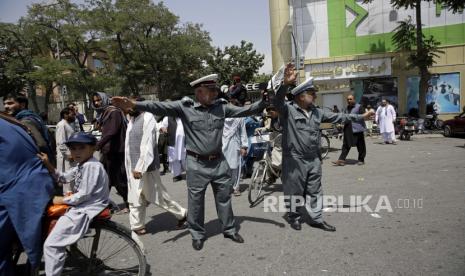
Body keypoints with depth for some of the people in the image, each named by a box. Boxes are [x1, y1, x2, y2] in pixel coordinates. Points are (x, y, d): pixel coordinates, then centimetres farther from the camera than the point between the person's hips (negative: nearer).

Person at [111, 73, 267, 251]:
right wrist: (134, 105, -33)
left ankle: (229, 229, 36)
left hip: (219, 161, 4)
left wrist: (264, 102, -7)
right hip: (197, 163, -3)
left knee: (224, 197, 15)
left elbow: (245, 111, 2)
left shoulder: (221, 107, 0)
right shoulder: (184, 107, -12)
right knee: (195, 200, 10)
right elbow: (160, 107, -21)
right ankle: (197, 234, 31)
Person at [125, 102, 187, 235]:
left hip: (145, 167, -8)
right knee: (135, 199, 13)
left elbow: (148, 146, -22)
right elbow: (130, 144, 15)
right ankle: (137, 226, 25)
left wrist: (140, 168, -25)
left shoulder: (147, 118, -16)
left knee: (157, 195, 4)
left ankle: (181, 214, 22)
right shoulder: (132, 119, 11)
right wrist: (130, 167, 15)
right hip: (132, 166, 8)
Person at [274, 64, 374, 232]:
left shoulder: (316, 112, 8)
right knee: (296, 191, 8)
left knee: (314, 191, 15)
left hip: (314, 160, 6)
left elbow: (337, 117, 15)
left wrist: (360, 117, 16)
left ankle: (317, 219, 28)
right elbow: (278, 101, -32)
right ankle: (294, 217, 27)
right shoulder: (288, 110, -12)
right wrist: (286, 84, -51)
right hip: (295, 160, -6)